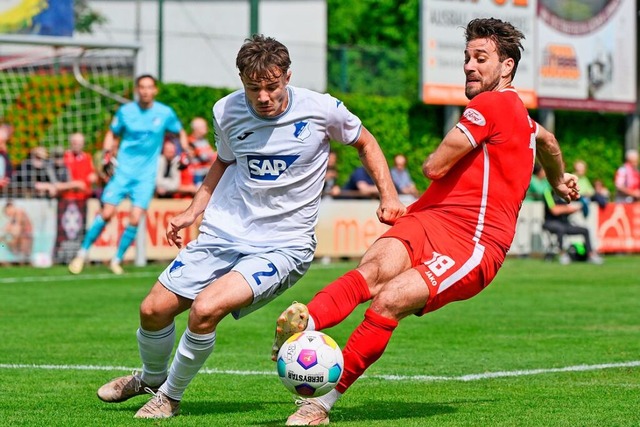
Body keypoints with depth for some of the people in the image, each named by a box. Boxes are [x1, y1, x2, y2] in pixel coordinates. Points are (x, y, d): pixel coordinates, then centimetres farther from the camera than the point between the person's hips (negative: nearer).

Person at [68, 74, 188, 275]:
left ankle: (116, 260, 7)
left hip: (146, 175, 0)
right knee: (107, 213, -11)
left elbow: (180, 132, 16)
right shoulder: (125, 111, 0)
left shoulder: (165, 113, 0)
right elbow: (112, 133, 13)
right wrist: (107, 152, -5)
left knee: (135, 219, -11)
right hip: (123, 170, 0)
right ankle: (82, 253, 5)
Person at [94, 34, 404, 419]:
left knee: (206, 309, -25)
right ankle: (151, 377, 35)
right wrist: (193, 211, 10)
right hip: (222, 233, 4)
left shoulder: (322, 110, -13)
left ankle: (170, 395, 1)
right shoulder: (227, 112, -4)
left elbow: (365, 142, 8)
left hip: (283, 246, -4)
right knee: (154, 309, 0)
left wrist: (389, 197, 0)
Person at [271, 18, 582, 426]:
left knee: (390, 300, -27)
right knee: (375, 269, -25)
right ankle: (302, 325, -52)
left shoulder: (493, 103, -6)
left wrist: (436, 159, 15)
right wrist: (558, 181, 68)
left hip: (473, 246, -8)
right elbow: (546, 137, 48)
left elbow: (435, 166, -10)